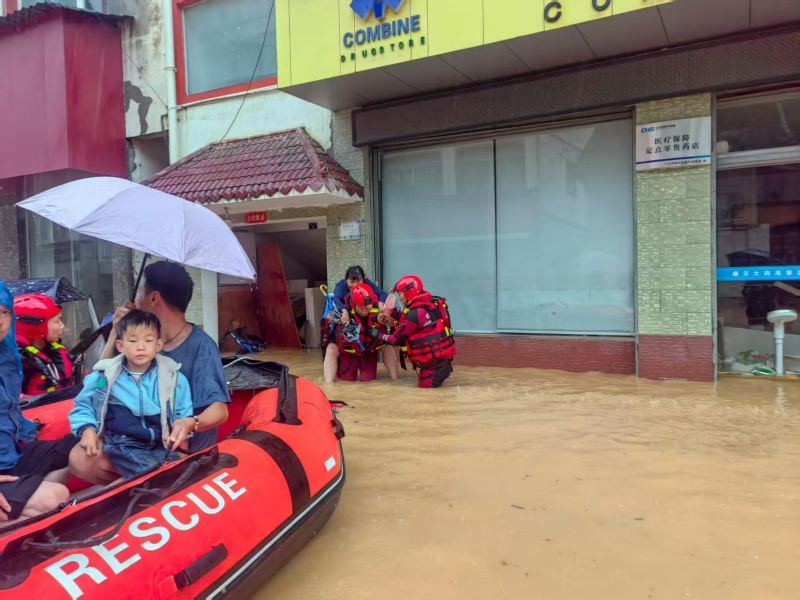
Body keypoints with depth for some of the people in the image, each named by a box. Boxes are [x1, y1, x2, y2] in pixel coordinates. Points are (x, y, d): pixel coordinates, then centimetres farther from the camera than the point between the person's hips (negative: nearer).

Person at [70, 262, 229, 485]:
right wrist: (115, 332, -3)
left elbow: (220, 409, -23)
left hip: (185, 449, -6)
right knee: (79, 459, -14)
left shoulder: (200, 345, -17)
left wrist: (190, 423, -44)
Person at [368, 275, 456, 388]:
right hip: (442, 356, 9)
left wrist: (378, 334, 4)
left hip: (434, 361, -9)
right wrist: (391, 312, 4)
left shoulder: (416, 313, -19)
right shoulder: (428, 304, 8)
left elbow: (397, 340, -10)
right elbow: (406, 315, 23)